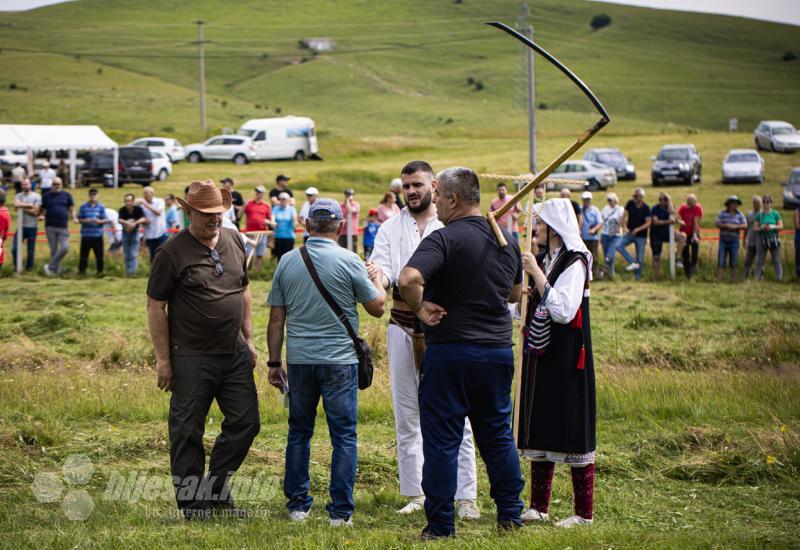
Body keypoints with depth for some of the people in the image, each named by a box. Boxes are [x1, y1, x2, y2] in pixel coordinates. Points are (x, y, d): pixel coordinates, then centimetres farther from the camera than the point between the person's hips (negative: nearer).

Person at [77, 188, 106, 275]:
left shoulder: (101, 207, 6)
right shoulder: (83, 207, 5)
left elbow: (105, 220, 5)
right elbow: (79, 219, 6)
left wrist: (99, 221, -15)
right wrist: (85, 221, -14)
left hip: (98, 235, 0)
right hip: (86, 235, 0)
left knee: (99, 254, 3)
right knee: (84, 254, 0)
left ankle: (100, 271, 12)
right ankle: (81, 270, 9)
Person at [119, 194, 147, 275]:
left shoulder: (138, 209, -18)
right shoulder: (122, 210, -15)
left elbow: (143, 219, -31)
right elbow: (120, 220, -31)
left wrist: (135, 223, -48)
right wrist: (127, 223, -50)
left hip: (135, 232, -2)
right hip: (125, 232, 2)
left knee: (133, 254, -9)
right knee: (126, 255, 8)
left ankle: (133, 271, -8)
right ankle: (127, 272, 19)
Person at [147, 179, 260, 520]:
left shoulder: (234, 240, 9)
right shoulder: (172, 253, -10)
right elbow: (155, 307, -8)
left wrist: (249, 340, 16)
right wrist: (163, 359, -10)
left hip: (234, 353, 6)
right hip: (192, 359, -6)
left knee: (245, 422, 5)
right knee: (188, 431, 1)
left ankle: (216, 490, 20)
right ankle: (190, 500, 12)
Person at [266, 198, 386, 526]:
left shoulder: (287, 262, 3)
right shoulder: (348, 262, -7)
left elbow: (276, 319, 5)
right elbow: (377, 308, 0)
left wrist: (275, 363, 12)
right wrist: (378, 280, 20)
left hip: (299, 361, 3)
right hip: (340, 361, -3)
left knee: (299, 433, 14)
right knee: (344, 436, 3)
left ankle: (297, 505, 17)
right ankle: (340, 511, 2)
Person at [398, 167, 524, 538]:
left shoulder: (443, 239, -13)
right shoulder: (506, 239, 9)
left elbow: (409, 278, -30)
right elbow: (515, 294, 24)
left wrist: (419, 307, -13)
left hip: (450, 351, -6)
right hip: (499, 350, 6)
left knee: (442, 440, 2)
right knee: (497, 434, 18)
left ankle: (441, 527, 4)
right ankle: (510, 515, 21)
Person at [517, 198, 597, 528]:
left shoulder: (574, 263, -13)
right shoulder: (544, 259, 13)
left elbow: (563, 311, -25)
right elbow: (528, 310, 22)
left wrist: (536, 275, -22)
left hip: (566, 358, -9)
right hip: (540, 356, 9)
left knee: (571, 430, -4)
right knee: (539, 429, 10)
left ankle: (584, 513, 3)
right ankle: (539, 506, 17)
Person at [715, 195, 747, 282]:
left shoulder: (740, 215, 5)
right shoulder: (722, 213, 4)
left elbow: (745, 225, -3)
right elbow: (718, 224, -3)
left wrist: (735, 226, -17)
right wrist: (726, 225, -19)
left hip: (734, 241, 1)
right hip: (723, 240, -1)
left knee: (733, 262, 4)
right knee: (721, 262, -5)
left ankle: (733, 280, 10)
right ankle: (718, 279, -6)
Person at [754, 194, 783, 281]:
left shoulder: (775, 214, 1)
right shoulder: (760, 215, 4)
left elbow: (781, 226, 2)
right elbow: (756, 228, 6)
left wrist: (773, 227, -15)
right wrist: (761, 227, -14)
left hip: (773, 238, -1)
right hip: (763, 239, 1)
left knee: (776, 260, 0)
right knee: (760, 260, 2)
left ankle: (779, 277, 1)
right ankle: (758, 277, 6)